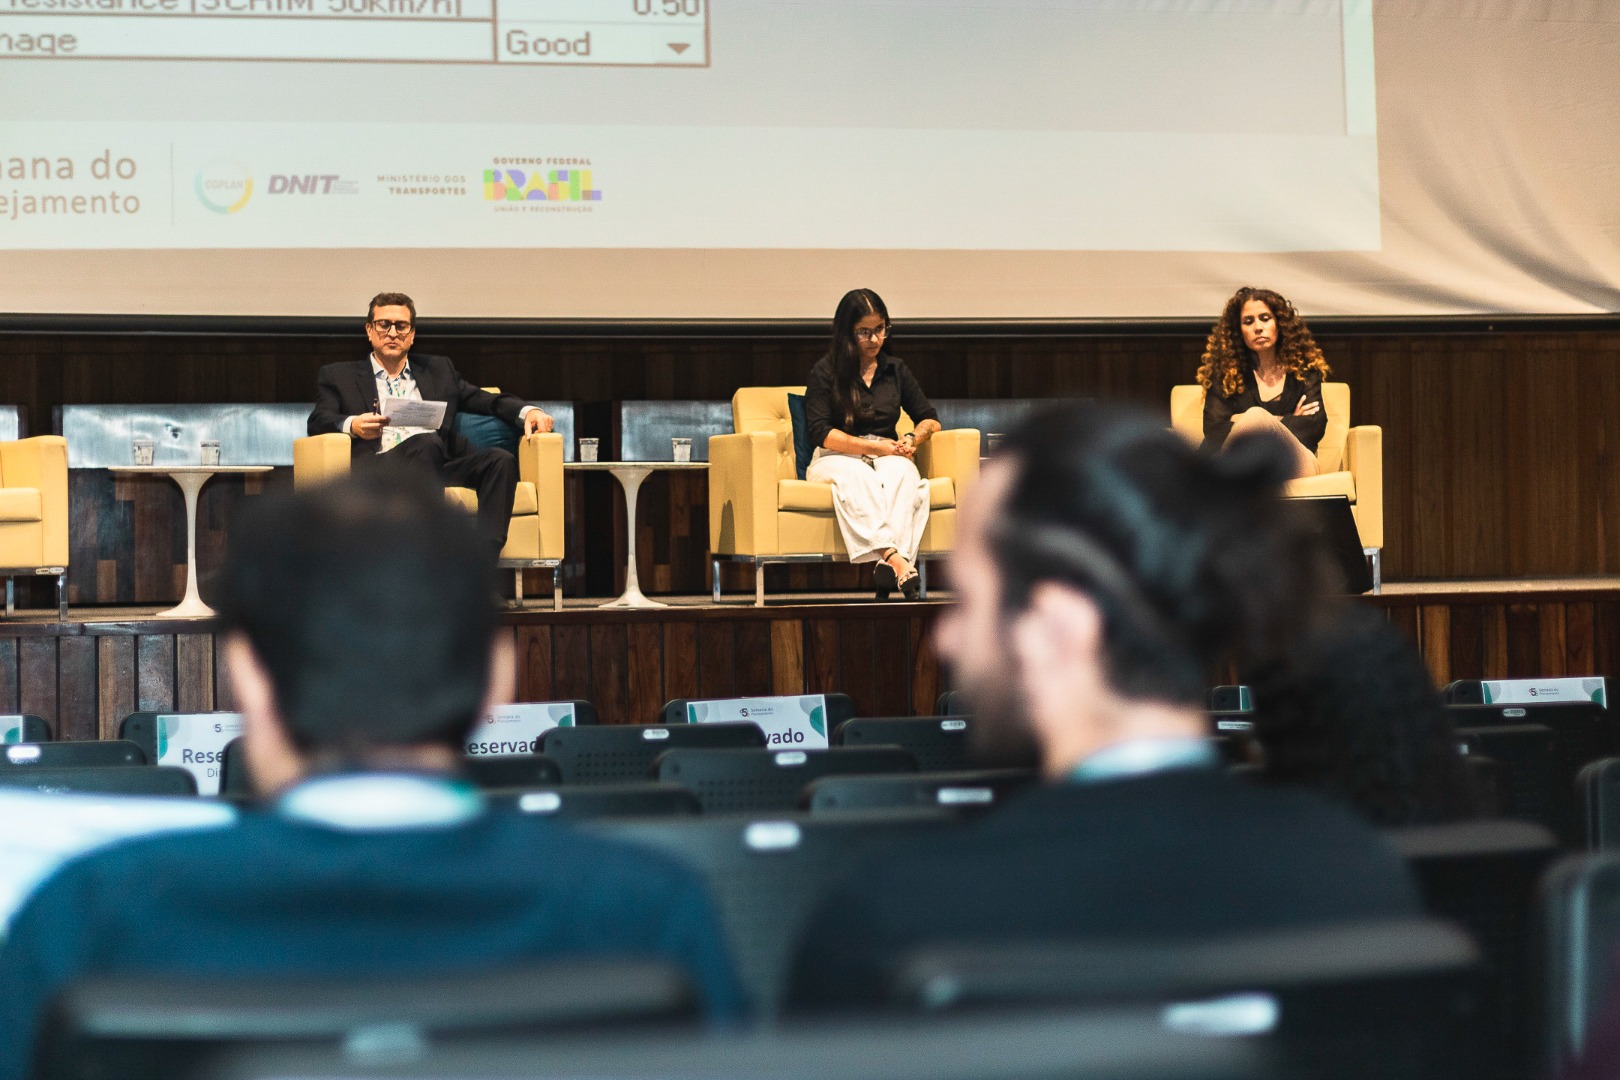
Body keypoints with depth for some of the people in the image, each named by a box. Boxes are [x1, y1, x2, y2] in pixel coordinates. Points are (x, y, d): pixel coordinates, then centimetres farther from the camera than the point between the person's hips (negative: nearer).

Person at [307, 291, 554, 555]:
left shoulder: (438, 370, 31)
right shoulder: (339, 375, 22)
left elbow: (484, 400, 24)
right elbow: (318, 422, 7)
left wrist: (527, 411, 2)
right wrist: (352, 425, -16)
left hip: (440, 464, 4)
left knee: (501, 460, -26)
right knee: (427, 443, -36)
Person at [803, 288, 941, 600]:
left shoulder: (896, 370, 17)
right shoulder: (824, 372, 3)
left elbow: (930, 419, 19)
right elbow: (821, 434, -6)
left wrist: (912, 439, -4)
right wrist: (876, 447, -11)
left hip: (888, 457, 3)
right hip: (837, 458, -3)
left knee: (902, 472, -35)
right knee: (855, 476, -40)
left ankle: (889, 564, -56)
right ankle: (892, 556, -61)